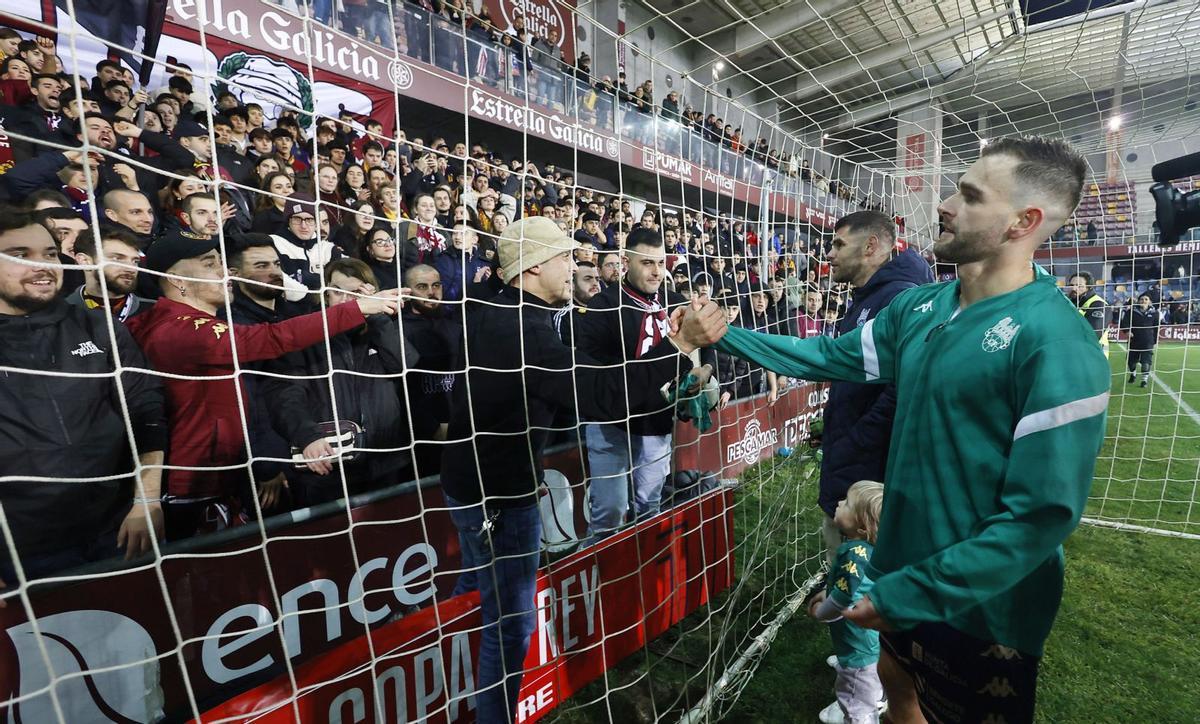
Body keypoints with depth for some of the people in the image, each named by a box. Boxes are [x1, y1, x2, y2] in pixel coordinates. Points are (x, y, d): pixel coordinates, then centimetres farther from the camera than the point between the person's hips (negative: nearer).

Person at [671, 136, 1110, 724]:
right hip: (902, 566, 6)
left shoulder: (1057, 344, -24)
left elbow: (1043, 514, -25)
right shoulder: (918, 307, -2)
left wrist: (909, 592, -24)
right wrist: (724, 335, 0)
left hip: (979, 606, -6)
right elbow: (830, 357, 6)